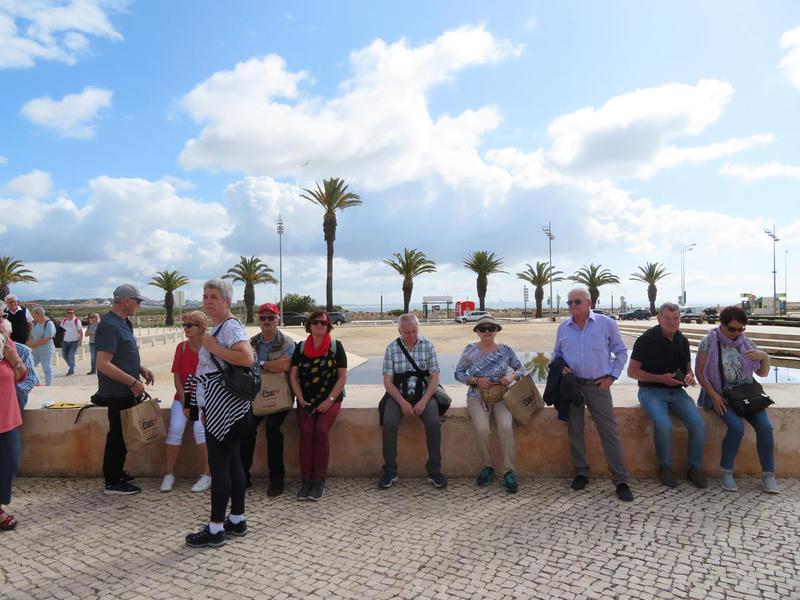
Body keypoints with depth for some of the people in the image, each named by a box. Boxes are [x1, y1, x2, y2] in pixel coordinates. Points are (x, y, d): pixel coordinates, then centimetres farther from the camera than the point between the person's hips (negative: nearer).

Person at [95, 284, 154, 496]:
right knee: (117, 435, 1)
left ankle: (117, 474, 31)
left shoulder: (123, 322, 11)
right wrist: (133, 382, -22)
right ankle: (112, 483, 13)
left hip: (126, 391, 9)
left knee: (123, 434, 18)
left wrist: (141, 369, 7)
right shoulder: (110, 325, -19)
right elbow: (103, 364, -25)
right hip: (118, 392, -9)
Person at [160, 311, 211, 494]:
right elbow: (176, 377, 1)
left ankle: (207, 475, -12)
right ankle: (169, 474, -5)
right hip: (183, 397, 3)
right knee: (175, 429, -19)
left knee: (200, 428, -24)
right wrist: (185, 403, -8)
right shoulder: (182, 347, 1)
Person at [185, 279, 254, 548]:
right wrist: (206, 407, 24)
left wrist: (212, 347, -21)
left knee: (219, 465, -3)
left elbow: (247, 357, -32)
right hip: (219, 408, 10)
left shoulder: (230, 326, -15)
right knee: (232, 462, 14)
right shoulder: (218, 327, 16)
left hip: (224, 410, -10)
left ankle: (215, 529, 7)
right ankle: (237, 520, 24)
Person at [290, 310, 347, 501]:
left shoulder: (336, 346, 1)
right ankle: (306, 480, -14)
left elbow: (342, 377, -2)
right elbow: (293, 376, 7)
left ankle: (319, 480, -15)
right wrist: (301, 400, -5)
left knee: (321, 430, -25)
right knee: (306, 431, -22)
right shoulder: (301, 348, 9)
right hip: (306, 400, 2)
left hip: (330, 399, -2)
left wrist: (329, 401, -11)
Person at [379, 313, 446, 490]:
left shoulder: (428, 345, 0)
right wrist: (402, 402, -14)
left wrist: (423, 401, -14)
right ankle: (390, 471, -10)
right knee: (389, 424, -26)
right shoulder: (392, 348, 0)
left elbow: (435, 377, -2)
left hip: (424, 394, 0)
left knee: (434, 423, -27)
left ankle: (434, 471, -11)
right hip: (398, 394, 0)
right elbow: (388, 381, -1)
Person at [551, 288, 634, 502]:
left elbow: (621, 352, 5)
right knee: (575, 431, 9)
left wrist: (612, 376, -2)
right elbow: (556, 354, 18)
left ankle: (621, 481, 4)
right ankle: (581, 473, 23)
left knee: (610, 432, -3)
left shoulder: (606, 323, -2)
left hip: (598, 385, -3)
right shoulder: (563, 328, 6)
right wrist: (560, 367, -3)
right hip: (571, 385, 3)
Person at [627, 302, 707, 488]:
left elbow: (687, 368, 22)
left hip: (676, 391, 5)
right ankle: (665, 466, -6)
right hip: (651, 390, -5)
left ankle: (695, 468, 3)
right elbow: (632, 371, -9)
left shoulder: (682, 340, 9)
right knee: (663, 424, -30)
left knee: (699, 424, -18)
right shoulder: (647, 339, -8)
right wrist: (661, 378, -18)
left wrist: (689, 376, -3)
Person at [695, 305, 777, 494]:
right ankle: (726, 472, -8)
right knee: (737, 427, -28)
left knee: (765, 426, -21)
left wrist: (765, 356, -6)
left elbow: (763, 373, 14)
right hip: (719, 395, -4)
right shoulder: (709, 342, -4)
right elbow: (699, 372, -4)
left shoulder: (746, 343, 7)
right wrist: (713, 395, -13)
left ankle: (768, 474, -5)